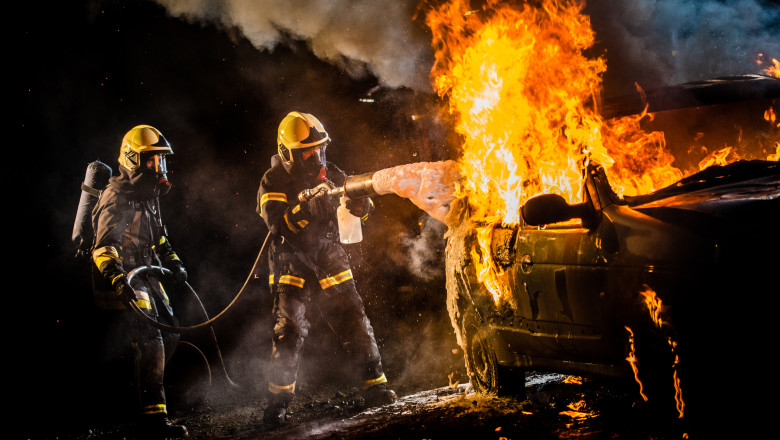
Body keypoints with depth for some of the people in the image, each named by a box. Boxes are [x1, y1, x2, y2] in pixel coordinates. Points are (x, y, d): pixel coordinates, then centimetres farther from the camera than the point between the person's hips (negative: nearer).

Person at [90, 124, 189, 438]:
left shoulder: (149, 195, 14)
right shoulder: (117, 198, -18)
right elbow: (105, 246, -30)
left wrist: (173, 262, 22)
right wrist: (118, 279, -45)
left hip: (146, 277, 10)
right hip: (123, 283, -10)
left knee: (169, 334, 12)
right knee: (149, 343, -18)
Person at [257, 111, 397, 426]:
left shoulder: (328, 174, 3)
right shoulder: (274, 183, -7)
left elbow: (363, 211, 4)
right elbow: (278, 224, -23)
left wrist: (360, 200, -20)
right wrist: (307, 208, -36)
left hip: (329, 260, 3)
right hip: (292, 266, -3)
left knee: (354, 323, -3)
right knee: (289, 330, -11)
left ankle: (374, 385, 7)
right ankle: (278, 400, 1)